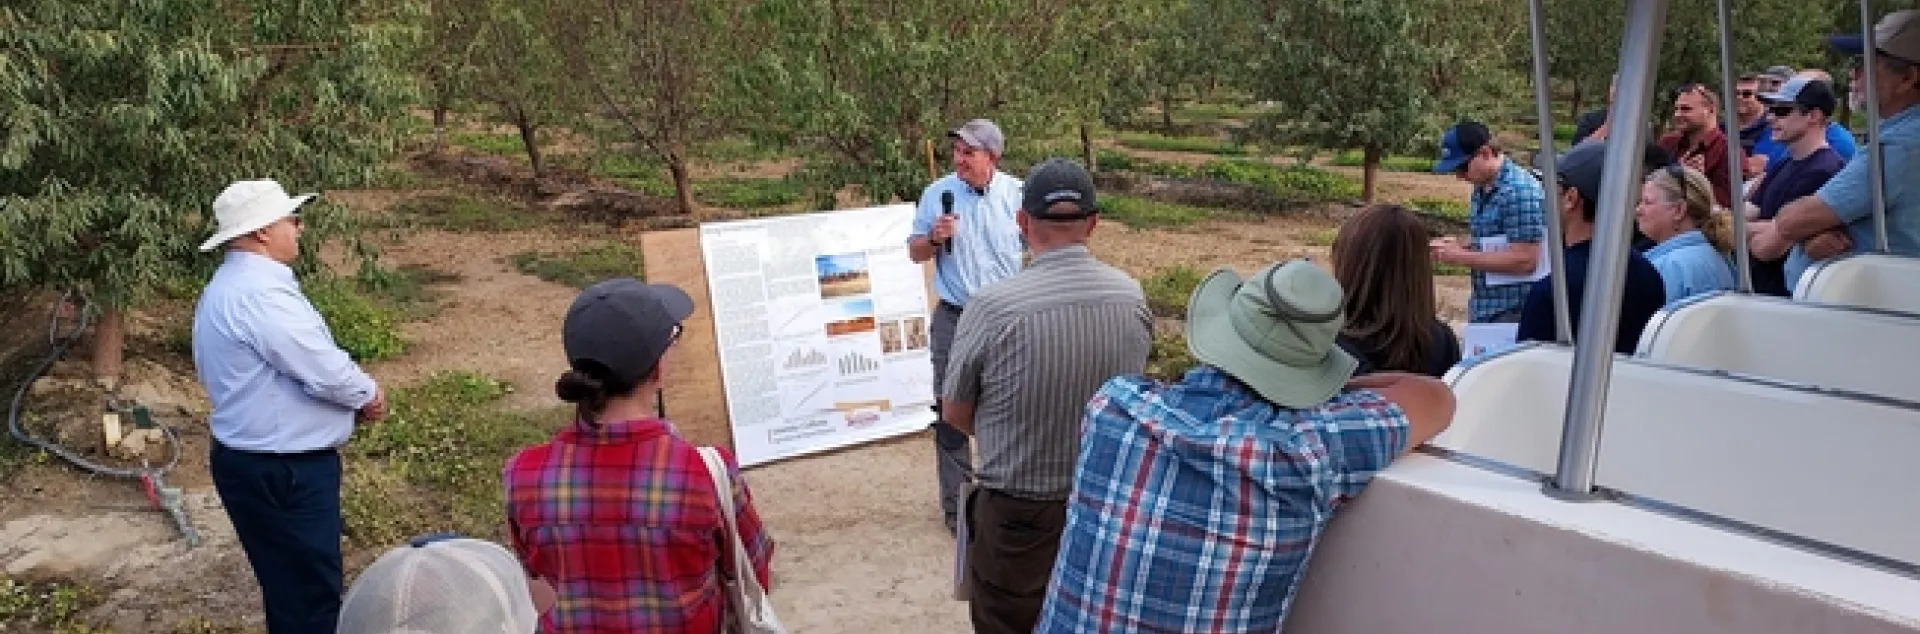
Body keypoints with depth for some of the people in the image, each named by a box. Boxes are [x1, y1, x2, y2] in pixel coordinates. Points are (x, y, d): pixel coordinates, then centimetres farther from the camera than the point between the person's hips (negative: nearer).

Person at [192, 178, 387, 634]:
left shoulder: (235, 285, 12)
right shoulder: (258, 292, -23)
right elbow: (326, 371, -25)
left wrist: (352, 397, 4)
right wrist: (369, 395, -5)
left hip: (262, 461, 10)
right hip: (282, 472, -10)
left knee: (291, 585, 22)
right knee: (309, 592, 1)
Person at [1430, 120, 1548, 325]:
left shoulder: (1520, 191, -18)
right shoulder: (1481, 189, 11)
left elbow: (1524, 261, -22)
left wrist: (1462, 257, -18)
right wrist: (1458, 248, 2)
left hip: (1512, 314, -9)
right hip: (1482, 310, 9)